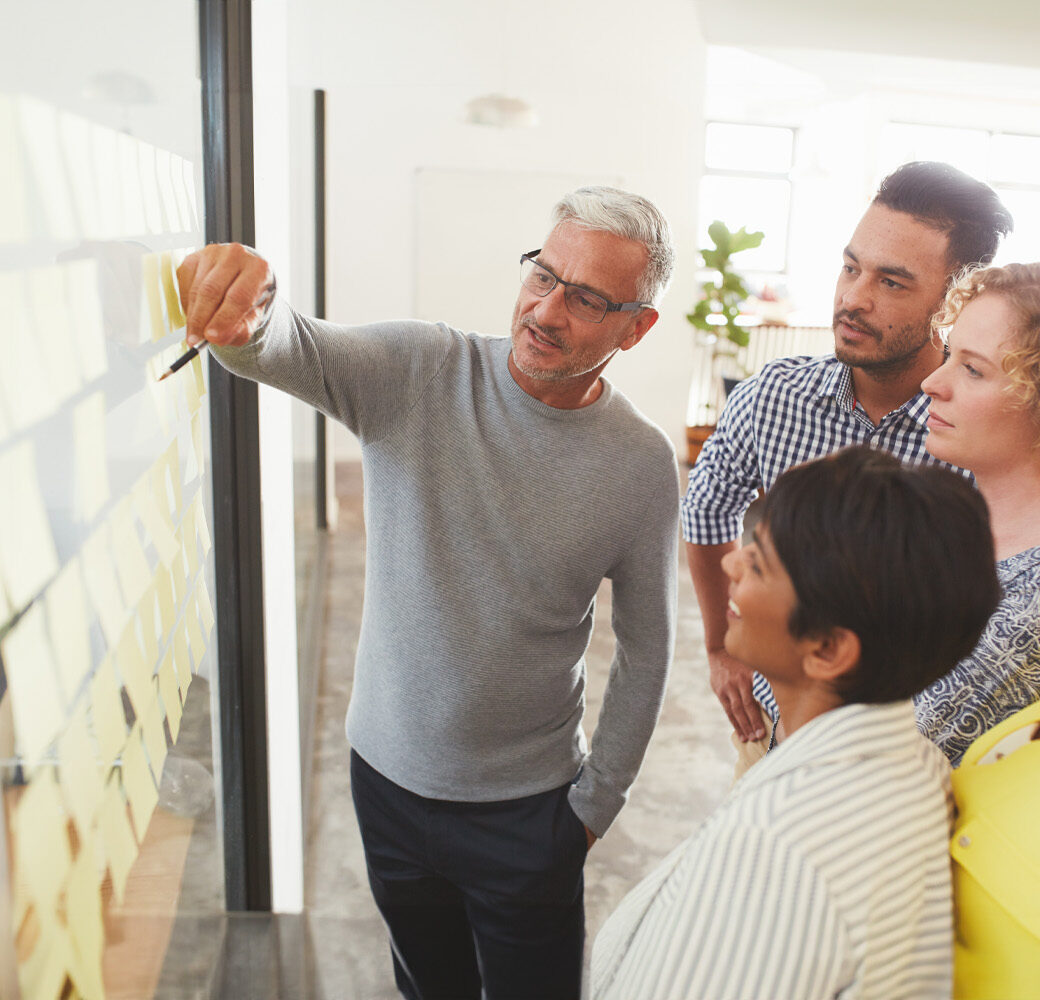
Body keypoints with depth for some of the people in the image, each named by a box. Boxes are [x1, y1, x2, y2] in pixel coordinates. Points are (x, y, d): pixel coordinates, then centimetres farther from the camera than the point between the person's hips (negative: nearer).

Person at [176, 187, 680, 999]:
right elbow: (283, 348, -29)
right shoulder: (417, 370, -13)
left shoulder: (642, 465, -13)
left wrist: (597, 802, 0)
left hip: (527, 809, -1)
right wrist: (244, 305, -52)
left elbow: (646, 648, -4)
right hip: (390, 777, 2)